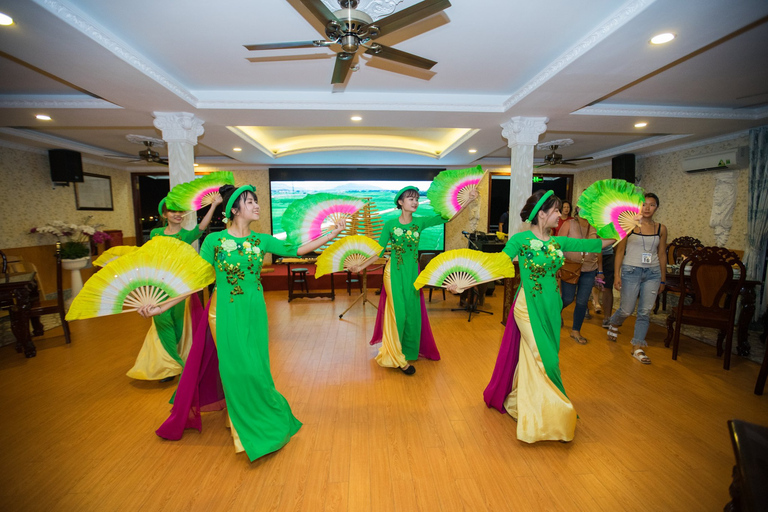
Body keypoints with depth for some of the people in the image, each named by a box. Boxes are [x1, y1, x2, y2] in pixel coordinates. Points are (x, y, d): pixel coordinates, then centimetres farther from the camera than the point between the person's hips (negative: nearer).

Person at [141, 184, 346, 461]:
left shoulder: (261, 240, 2)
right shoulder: (214, 240, -6)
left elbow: (297, 250, -2)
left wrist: (332, 234, -6)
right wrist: (161, 306, -9)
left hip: (255, 312, 3)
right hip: (226, 313, -2)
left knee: (255, 368, 10)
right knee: (236, 368, 5)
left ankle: (265, 420, 35)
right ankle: (247, 428, 30)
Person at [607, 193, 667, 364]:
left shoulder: (661, 229, 6)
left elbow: (662, 255, 11)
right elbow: (620, 250, -3)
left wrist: (662, 280, 12)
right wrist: (617, 274, -8)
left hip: (653, 273, 3)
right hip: (631, 271, -3)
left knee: (645, 312, 2)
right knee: (626, 310, 2)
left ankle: (637, 347, 12)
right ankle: (613, 324, 36)